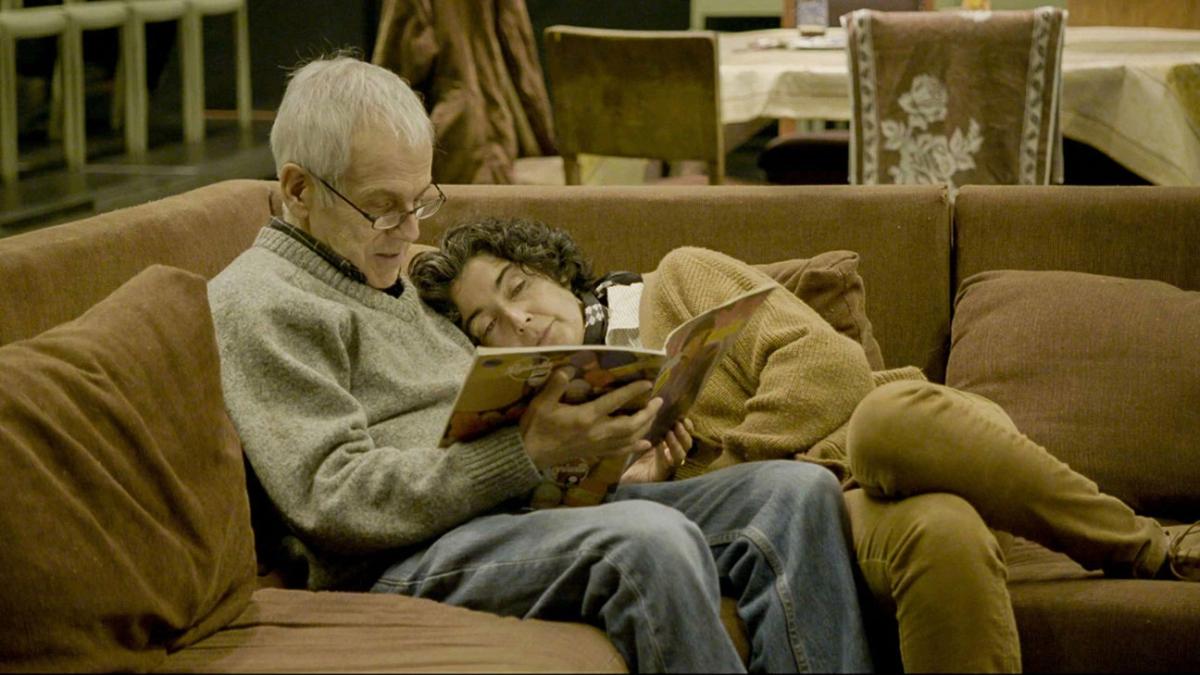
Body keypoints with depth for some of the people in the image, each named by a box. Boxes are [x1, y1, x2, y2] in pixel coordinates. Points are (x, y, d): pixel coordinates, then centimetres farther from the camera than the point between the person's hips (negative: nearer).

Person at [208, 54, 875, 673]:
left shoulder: (399, 284, 27)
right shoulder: (257, 304, -2)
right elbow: (334, 499, -14)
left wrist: (610, 424, 5)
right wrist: (527, 452, -22)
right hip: (402, 563, -9)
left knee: (797, 490, -9)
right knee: (650, 539, -37)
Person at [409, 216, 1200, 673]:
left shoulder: (683, 279, 15)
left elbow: (828, 363, 1)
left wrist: (720, 469, -7)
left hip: (900, 426, 0)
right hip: (807, 511, 0)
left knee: (890, 422, -39)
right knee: (938, 534, -38)